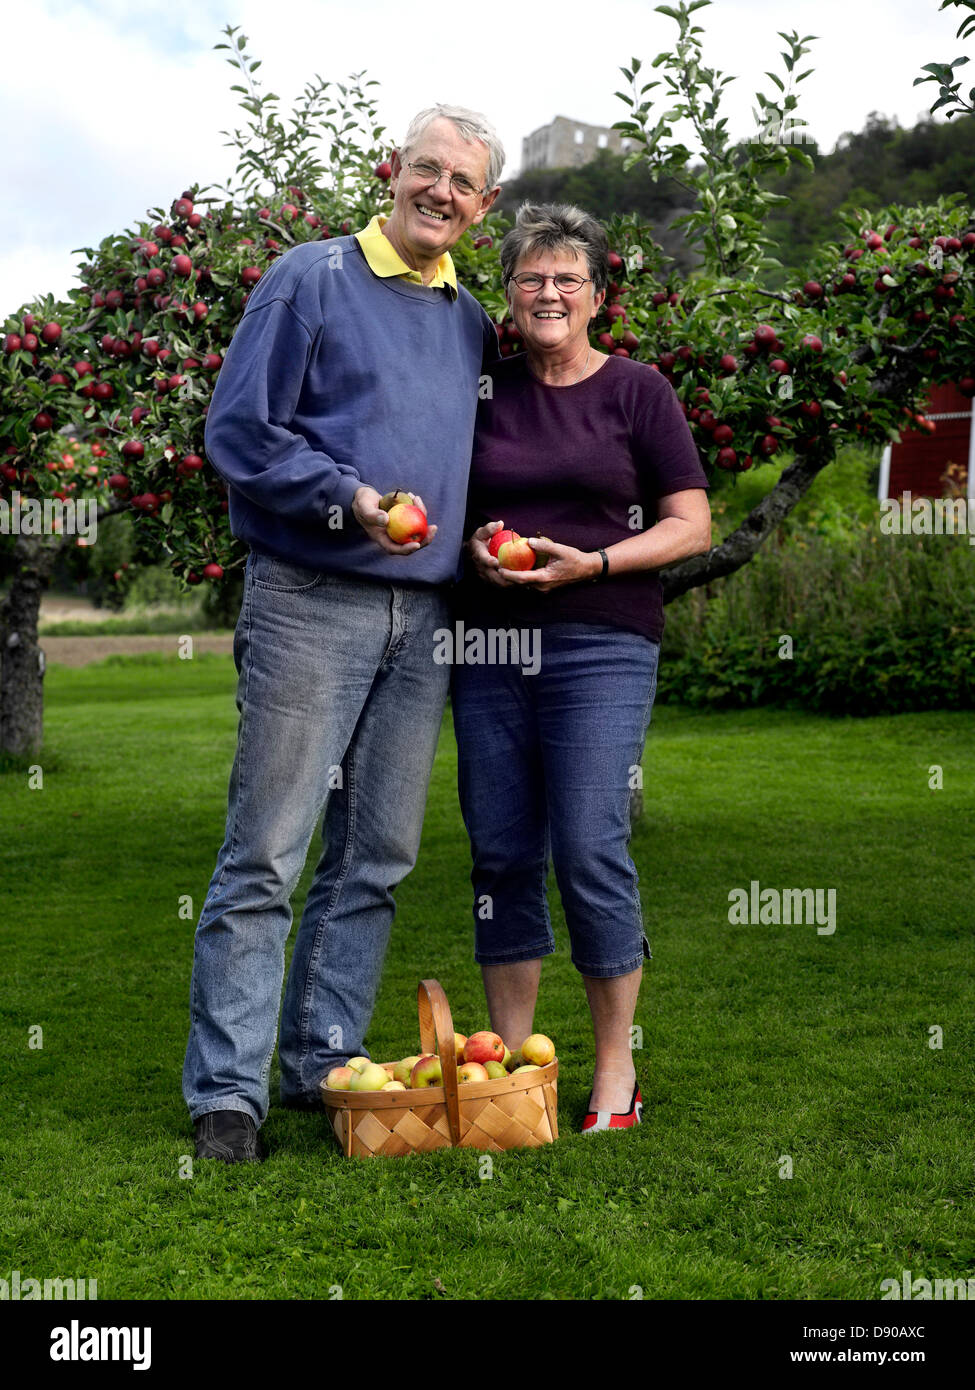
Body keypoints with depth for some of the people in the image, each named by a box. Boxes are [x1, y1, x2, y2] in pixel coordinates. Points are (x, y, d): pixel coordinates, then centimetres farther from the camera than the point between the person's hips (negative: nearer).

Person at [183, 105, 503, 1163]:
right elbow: (237, 429, -6)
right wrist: (345, 496, -19)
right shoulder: (311, 281, 0)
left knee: (375, 860, 9)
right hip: (310, 606, -6)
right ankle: (226, 1089, 2)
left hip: (422, 618, 6)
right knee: (266, 853, -6)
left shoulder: (471, 321, 17)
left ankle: (324, 1062, 20)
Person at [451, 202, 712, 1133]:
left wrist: (590, 563, -12)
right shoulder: (482, 391, 12)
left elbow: (692, 525, 1)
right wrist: (471, 546, -4)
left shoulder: (636, 390, 4)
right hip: (489, 645, 3)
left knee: (590, 852, -9)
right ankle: (509, 1057, 18)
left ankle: (615, 1071, 6)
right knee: (500, 854, 5)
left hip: (600, 644, -3)